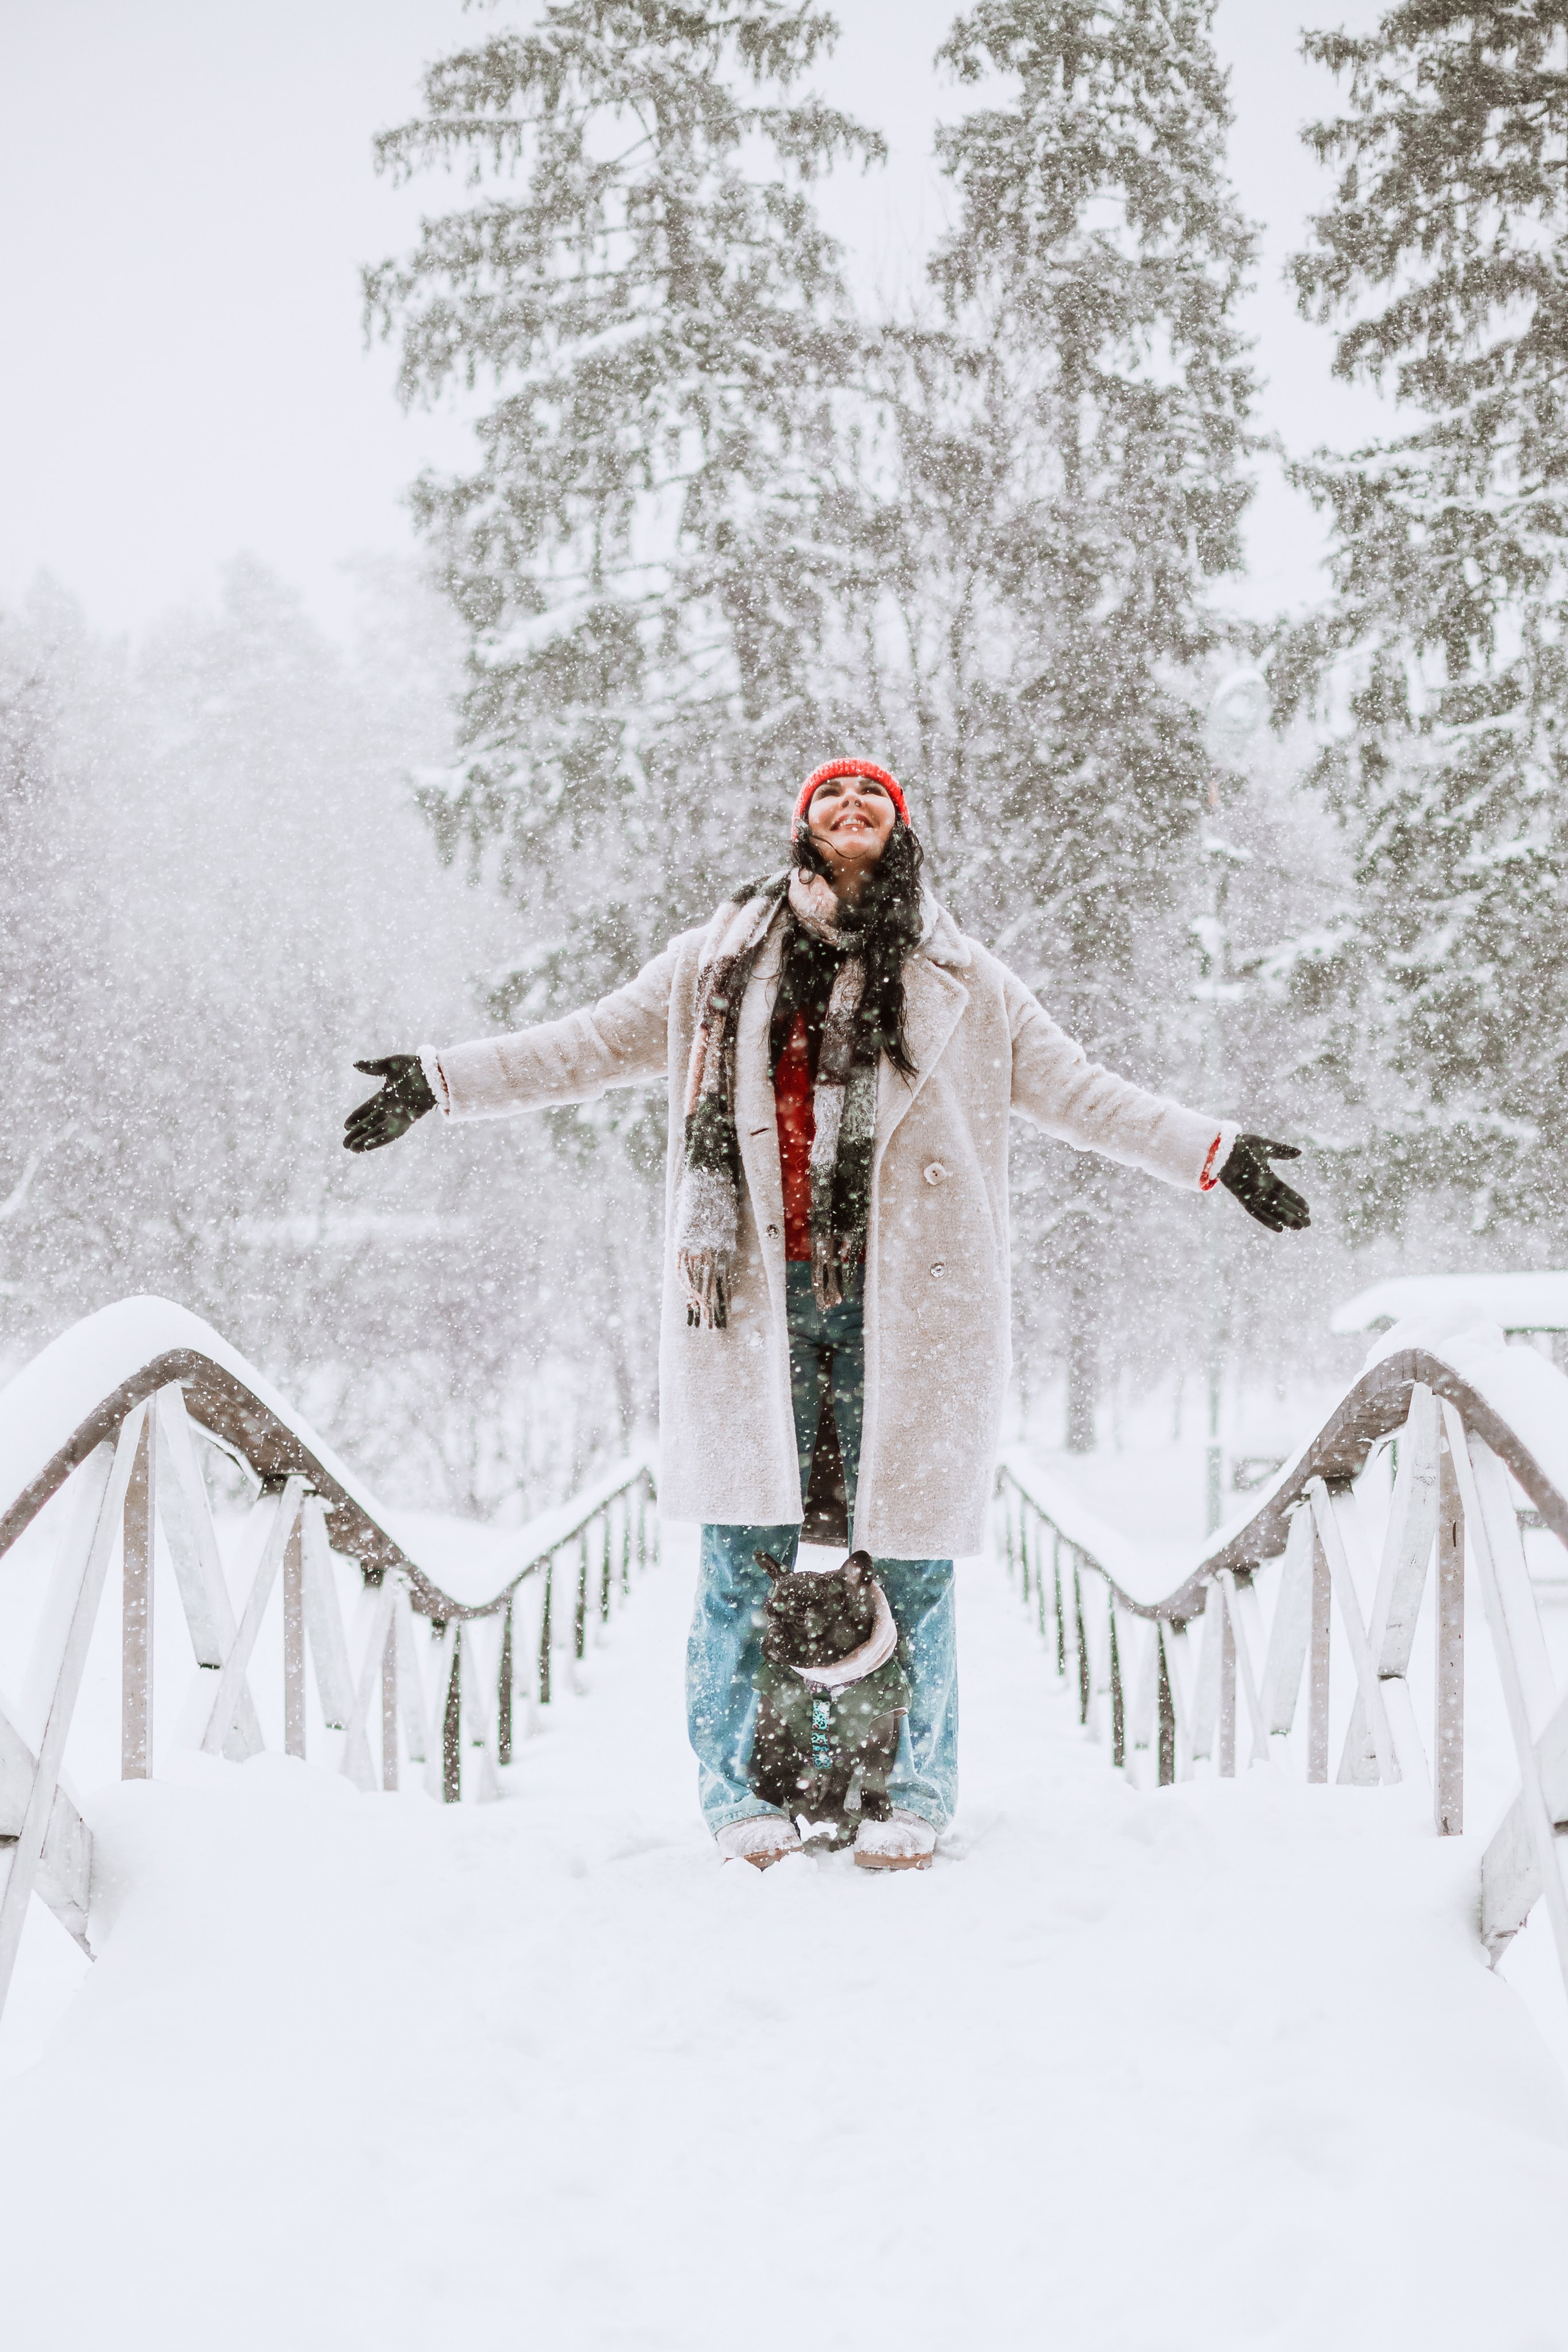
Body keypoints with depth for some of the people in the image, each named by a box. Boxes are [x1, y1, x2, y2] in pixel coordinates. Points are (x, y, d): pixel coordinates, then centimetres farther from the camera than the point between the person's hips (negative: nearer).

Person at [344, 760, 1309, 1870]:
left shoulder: (962, 982, 13)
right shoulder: (720, 962, 14)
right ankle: (737, 1785, 12)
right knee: (747, 1542, -1)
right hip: (753, 1291, 0)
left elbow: (1080, 1091, 13)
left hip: (904, 1300, 0)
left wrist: (1216, 1153, 6)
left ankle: (914, 1792, 13)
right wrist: (439, 1082, 13)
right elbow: (590, 1046, 18)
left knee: (907, 1542, 0)